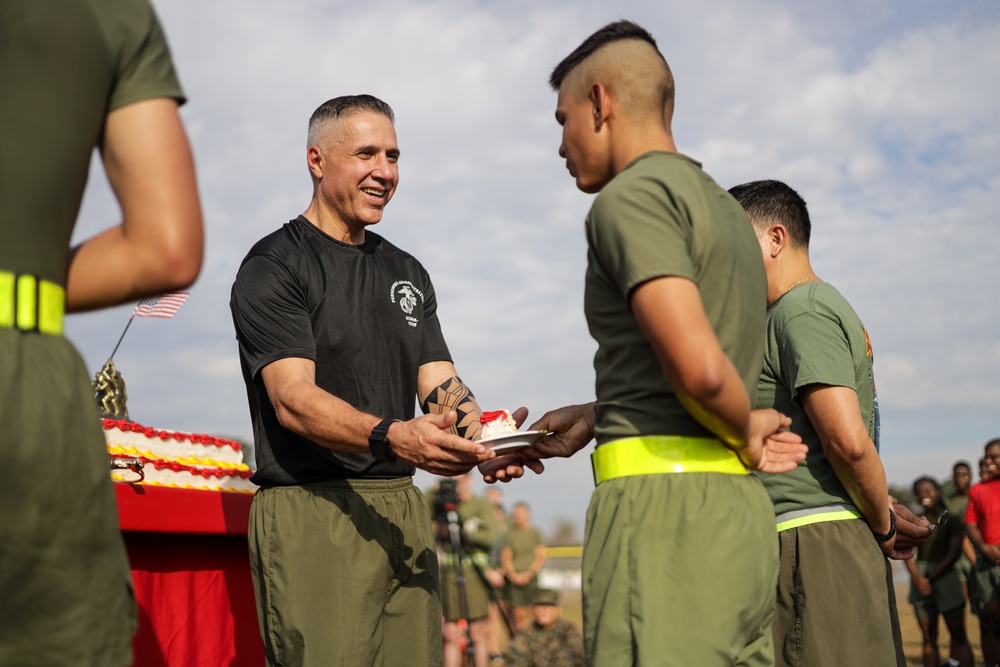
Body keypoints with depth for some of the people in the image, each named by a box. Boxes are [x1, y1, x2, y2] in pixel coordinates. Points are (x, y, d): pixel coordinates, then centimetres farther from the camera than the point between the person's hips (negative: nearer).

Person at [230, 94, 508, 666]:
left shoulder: (408, 273, 19)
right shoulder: (274, 266, -3)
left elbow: (440, 384, 9)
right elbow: (293, 399, -16)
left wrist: (484, 437, -14)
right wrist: (392, 437, -33)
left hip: (404, 510, 6)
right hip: (311, 511, -6)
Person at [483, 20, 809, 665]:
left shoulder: (631, 195, -7)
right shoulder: (721, 205, 22)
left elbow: (698, 367, -21)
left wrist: (746, 436, -2)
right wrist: (587, 422, 19)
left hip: (665, 506, -9)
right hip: (739, 508, 9)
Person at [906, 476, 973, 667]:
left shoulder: (952, 520, 0)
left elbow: (954, 553, -6)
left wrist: (931, 578, -11)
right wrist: (917, 577, -15)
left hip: (945, 577, -3)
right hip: (920, 580, 3)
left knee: (958, 635, -3)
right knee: (929, 638, 4)